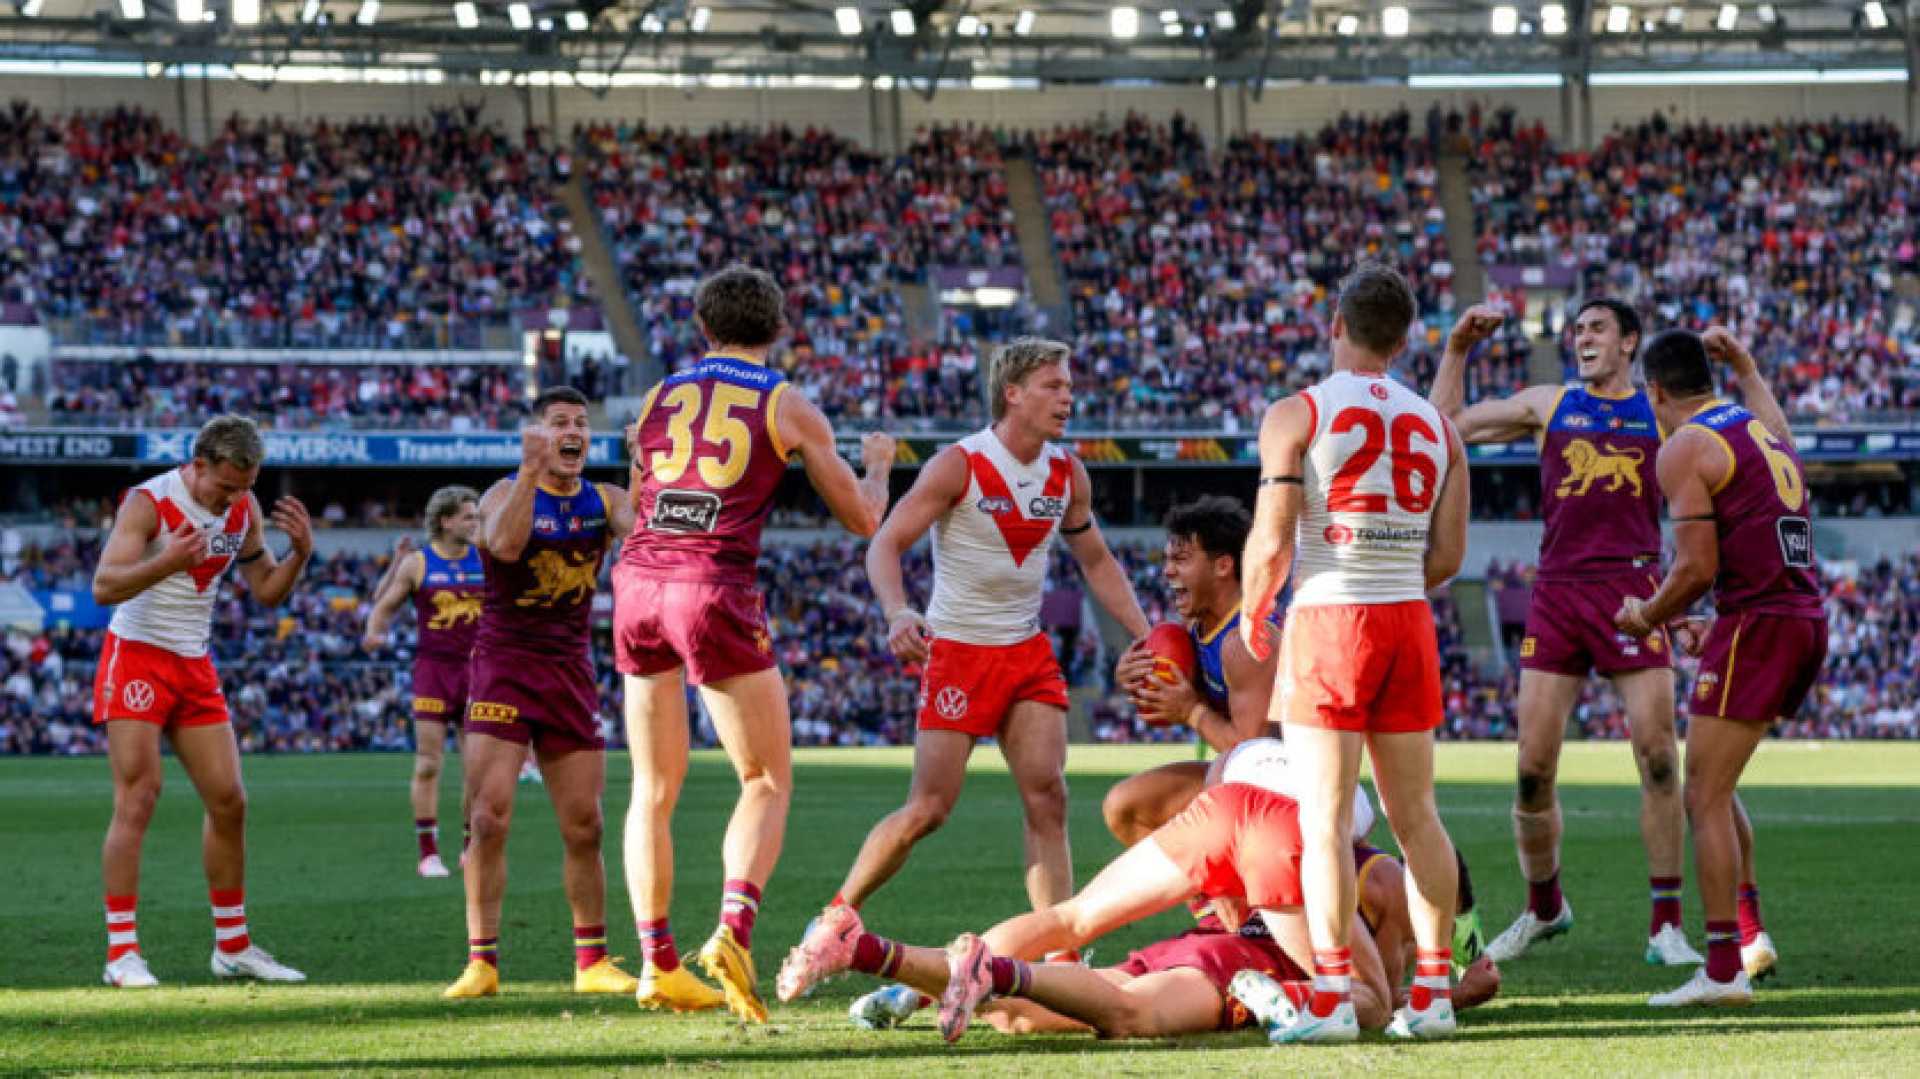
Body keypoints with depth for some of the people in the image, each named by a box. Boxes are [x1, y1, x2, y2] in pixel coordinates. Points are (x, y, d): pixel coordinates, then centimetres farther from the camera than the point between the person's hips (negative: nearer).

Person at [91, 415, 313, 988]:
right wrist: (167, 563, -42)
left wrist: (300, 553, -8)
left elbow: (267, 592, 12)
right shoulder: (150, 502, -17)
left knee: (228, 801, 5)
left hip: (195, 665, 7)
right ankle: (122, 951, -10)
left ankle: (233, 946, 16)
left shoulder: (244, 508, 3)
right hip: (137, 656, -6)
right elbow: (104, 586, -26)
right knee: (137, 800, -12)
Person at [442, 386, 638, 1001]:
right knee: (489, 817, -12)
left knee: (583, 825, 3)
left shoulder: (604, 501, 8)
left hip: (571, 672, 4)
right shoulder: (504, 494, -4)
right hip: (503, 666, -4)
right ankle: (482, 962, -7)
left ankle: (592, 962, 12)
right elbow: (505, 544, -26)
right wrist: (530, 473, -34)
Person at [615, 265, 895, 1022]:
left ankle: (658, 965, 10)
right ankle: (733, 929, -17)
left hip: (637, 583, 4)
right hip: (714, 591, -4)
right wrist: (878, 465, 32)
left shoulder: (659, 399, 16)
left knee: (654, 790, 13)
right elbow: (862, 519, 13)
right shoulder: (787, 408, 6)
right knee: (767, 783, 6)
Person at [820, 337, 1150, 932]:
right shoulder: (959, 465, -13)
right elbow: (885, 544, -17)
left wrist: (1145, 638, 9)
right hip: (958, 652, -5)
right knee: (929, 809, -6)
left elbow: (1096, 562, 18)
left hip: (1028, 651, 5)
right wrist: (898, 613, -36)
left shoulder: (1067, 473, 5)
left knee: (1048, 796, -7)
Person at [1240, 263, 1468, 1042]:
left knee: (1325, 817, -5)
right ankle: (1432, 994, 11)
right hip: (1409, 624, 5)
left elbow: (1270, 543, -11)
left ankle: (1331, 999, -10)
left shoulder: (1296, 415, -6)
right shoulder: (1435, 424, 10)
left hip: (1328, 623, -5)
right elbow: (1448, 554, 9)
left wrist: (1252, 615, 7)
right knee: (1415, 814, 11)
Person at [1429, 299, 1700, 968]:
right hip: (1558, 591, 2)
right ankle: (1543, 909, 21)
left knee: (1658, 757, -11)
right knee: (1534, 768, 0)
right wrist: (1458, 349, 15)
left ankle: (1666, 926, -6)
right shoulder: (1549, 405, 17)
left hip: (1632, 594, -2)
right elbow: (1447, 426, 21)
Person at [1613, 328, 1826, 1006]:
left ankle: (1724, 972, -12)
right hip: (1809, 619, 9)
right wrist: (1743, 365, 56)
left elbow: (1697, 569, -14)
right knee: (1713, 787, 21)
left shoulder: (1684, 449, -7)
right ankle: (1747, 934, 17)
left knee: (1705, 798, -6)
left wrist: (1648, 617, 3)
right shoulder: (1763, 427, 17)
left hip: (1756, 620, -9)